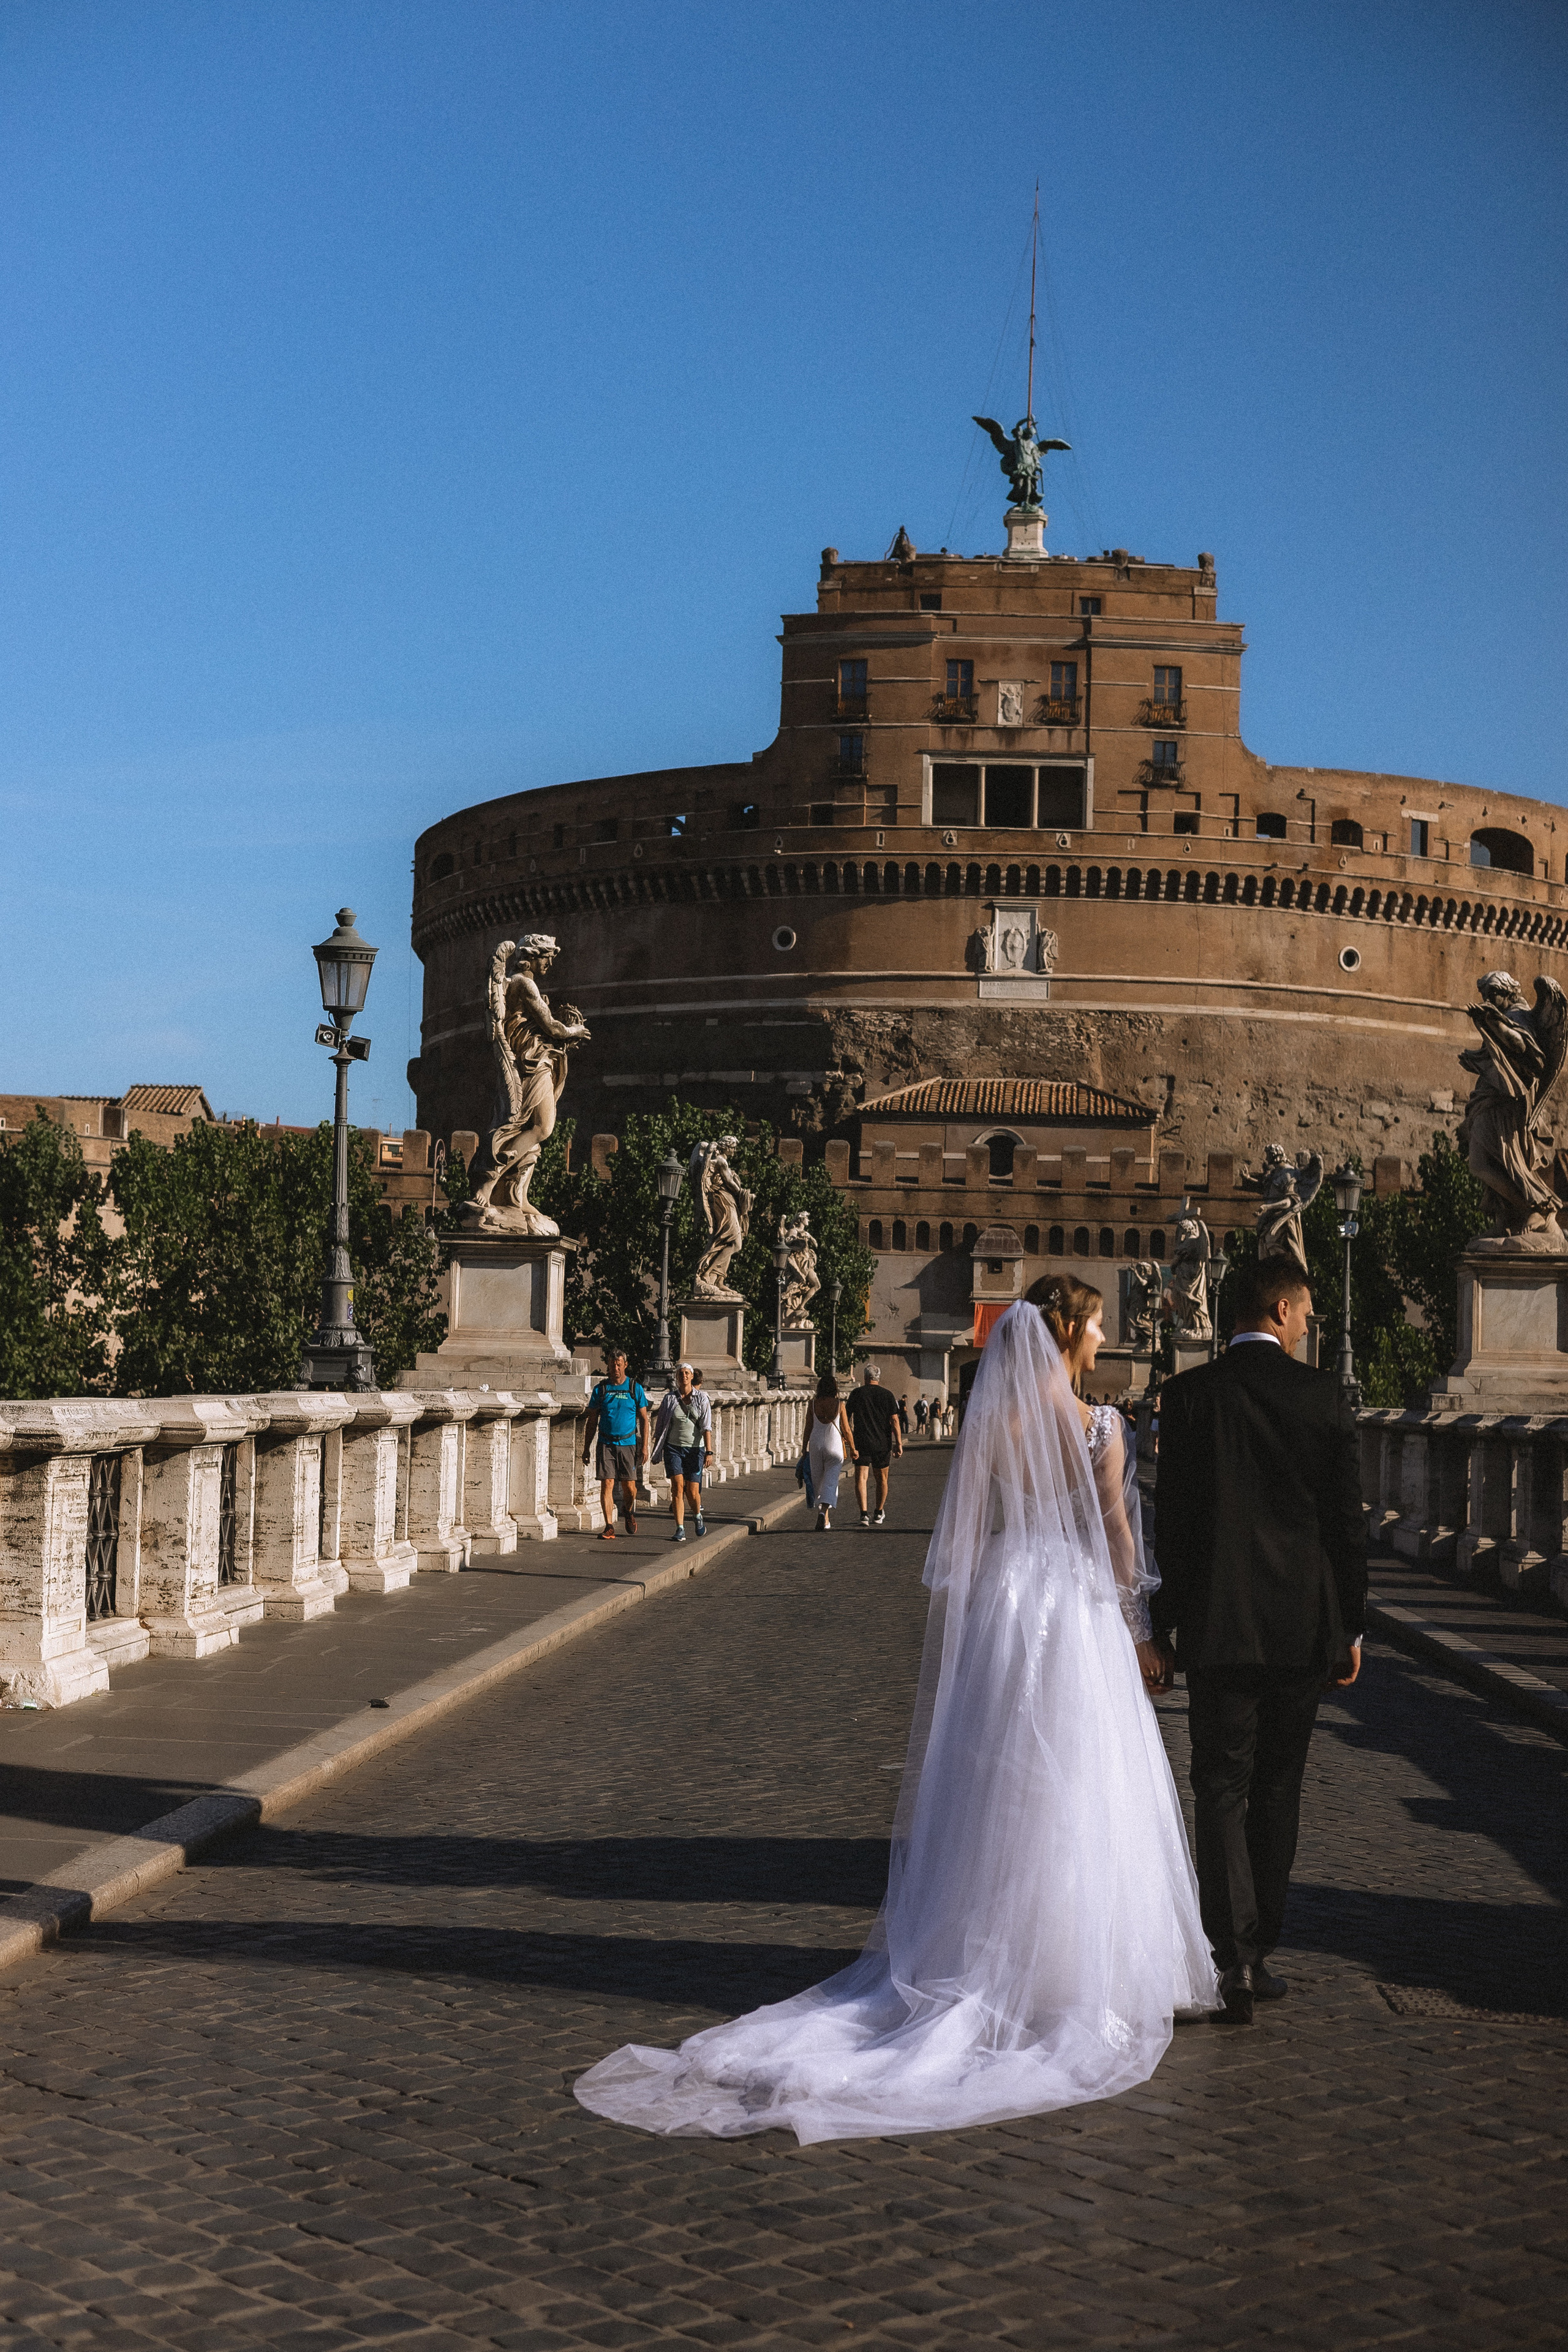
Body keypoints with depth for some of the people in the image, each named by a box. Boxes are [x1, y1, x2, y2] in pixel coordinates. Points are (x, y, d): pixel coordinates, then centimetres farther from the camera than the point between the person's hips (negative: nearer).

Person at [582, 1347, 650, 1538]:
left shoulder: (636, 1388, 4)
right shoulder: (601, 1389, 5)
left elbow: (644, 1420, 6)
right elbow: (592, 1421, 10)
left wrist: (644, 1446, -2)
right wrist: (587, 1448, 6)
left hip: (628, 1443, 0)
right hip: (606, 1443, 0)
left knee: (629, 1486, 2)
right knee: (607, 1484, -8)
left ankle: (629, 1510, 34)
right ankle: (609, 1527, -6)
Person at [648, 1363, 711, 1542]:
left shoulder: (701, 1399, 0)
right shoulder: (669, 1398, 4)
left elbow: (707, 1427, -6)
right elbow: (660, 1426, 10)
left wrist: (708, 1452, -15)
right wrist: (656, 1451, 10)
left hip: (695, 1449, -1)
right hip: (674, 1448, 1)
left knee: (692, 1491, -3)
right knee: (678, 1486, -13)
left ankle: (697, 1516, 30)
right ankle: (680, 1530, -11)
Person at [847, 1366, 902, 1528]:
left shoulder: (856, 1394, 0)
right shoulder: (887, 1395, 0)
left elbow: (848, 1418, 5)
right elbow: (894, 1420, -5)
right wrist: (899, 1443, -3)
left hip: (861, 1443, -1)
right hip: (883, 1444, 1)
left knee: (861, 1478, -4)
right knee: (881, 1479, 15)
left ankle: (864, 1512, -21)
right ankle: (879, 1513, 26)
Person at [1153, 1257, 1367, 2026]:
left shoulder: (1189, 1394, -4)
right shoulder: (1323, 1395, -3)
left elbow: (1170, 1514, -2)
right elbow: (1347, 1518, -1)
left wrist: (1171, 1617, 7)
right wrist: (1351, 1625, 8)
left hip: (1217, 1624, -1)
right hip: (1304, 1624, 1)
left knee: (1221, 1788, 3)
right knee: (1277, 1790, 13)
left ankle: (1233, 1955, -10)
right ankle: (1259, 1954, 21)